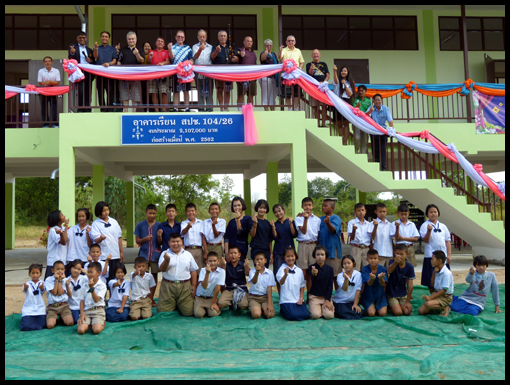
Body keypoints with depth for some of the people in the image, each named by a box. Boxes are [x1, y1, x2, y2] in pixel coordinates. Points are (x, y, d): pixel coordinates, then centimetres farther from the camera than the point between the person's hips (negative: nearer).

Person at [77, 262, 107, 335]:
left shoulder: (102, 286, -3)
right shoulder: (85, 287, 12)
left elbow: (96, 300, -12)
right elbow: (82, 301, 12)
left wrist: (91, 288, -22)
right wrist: (82, 314, -2)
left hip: (98, 310, -3)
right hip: (86, 311, 3)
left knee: (96, 330, -27)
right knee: (81, 330, -22)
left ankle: (102, 323, 9)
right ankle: (89, 323, 12)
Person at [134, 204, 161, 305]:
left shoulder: (159, 225, 3)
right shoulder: (140, 225, 3)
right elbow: (137, 241, 4)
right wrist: (145, 239, -14)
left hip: (156, 254, 1)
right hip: (144, 254, -1)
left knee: (154, 276, 7)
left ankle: (151, 298, 18)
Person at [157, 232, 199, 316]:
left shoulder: (188, 254, 12)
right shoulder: (165, 254, 4)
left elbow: (193, 271, 13)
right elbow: (162, 269, -9)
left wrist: (194, 286, 6)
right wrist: (167, 260, -29)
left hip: (185, 287, 1)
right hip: (168, 286, -1)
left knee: (188, 312, -5)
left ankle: (179, 306, 27)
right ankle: (173, 305, 29)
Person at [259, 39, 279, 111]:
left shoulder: (273, 54, 18)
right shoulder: (263, 53, -5)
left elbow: (277, 64, 30)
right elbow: (262, 58, -30)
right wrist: (266, 51, -44)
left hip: (273, 77, 8)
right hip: (265, 77, -8)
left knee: (273, 95, 11)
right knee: (266, 95, -4)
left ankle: (273, 110, 18)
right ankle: (266, 111, -2)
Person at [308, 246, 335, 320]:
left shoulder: (330, 269, -1)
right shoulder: (311, 268, -7)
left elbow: (330, 286, 0)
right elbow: (314, 280, -26)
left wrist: (327, 300, -8)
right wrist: (315, 274, -52)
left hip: (326, 296, 2)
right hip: (314, 296, -1)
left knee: (329, 315, -19)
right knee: (315, 315, -22)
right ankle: (316, 308, 13)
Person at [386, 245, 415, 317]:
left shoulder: (409, 267, -11)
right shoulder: (392, 262, -16)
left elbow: (410, 285, -7)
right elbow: (389, 271, -42)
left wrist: (408, 301, -5)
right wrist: (396, 262, -64)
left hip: (403, 294, 3)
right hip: (391, 293, -3)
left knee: (407, 312, -12)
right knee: (398, 312, -17)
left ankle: (400, 305, 20)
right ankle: (390, 306, 16)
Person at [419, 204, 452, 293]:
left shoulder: (443, 226, 11)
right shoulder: (425, 225, -3)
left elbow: (448, 241, 12)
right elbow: (425, 240, -14)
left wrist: (449, 255, 3)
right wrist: (429, 230, -31)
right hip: (430, 256, -4)